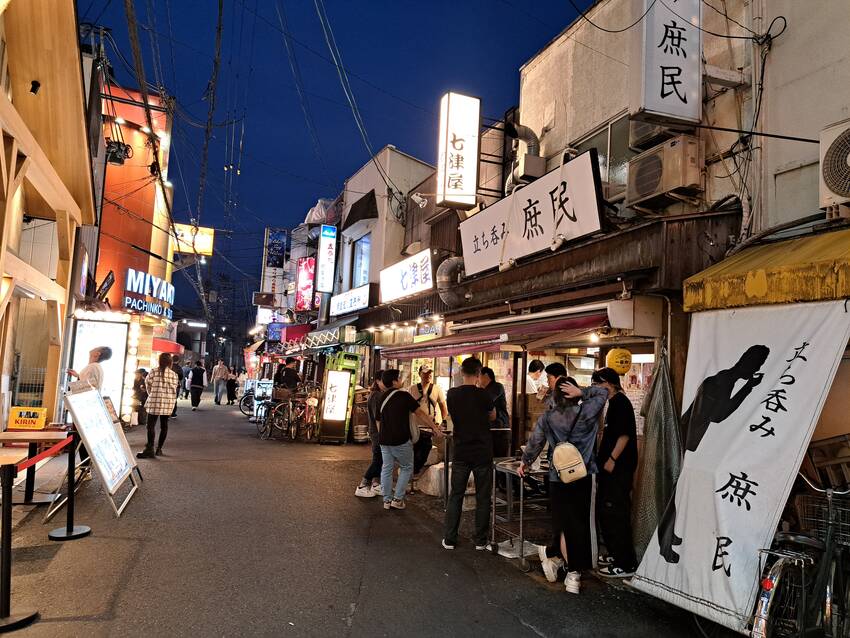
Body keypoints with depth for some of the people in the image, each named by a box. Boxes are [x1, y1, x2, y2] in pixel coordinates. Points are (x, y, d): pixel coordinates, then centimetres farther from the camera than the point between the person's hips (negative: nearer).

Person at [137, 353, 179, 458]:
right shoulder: (173, 374, 0)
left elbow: (148, 384, 1)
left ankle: (150, 449, -10)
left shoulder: (154, 372, -5)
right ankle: (159, 449, 15)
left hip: (155, 402, -3)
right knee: (164, 425, 10)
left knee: (151, 425, -2)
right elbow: (174, 388, 1)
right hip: (168, 402, 3)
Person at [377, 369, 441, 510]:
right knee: (406, 467, 9)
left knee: (386, 469, 12)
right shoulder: (403, 395, -10)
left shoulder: (382, 398, 8)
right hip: (401, 440, -6)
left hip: (385, 440, 6)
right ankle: (398, 499, 5)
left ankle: (387, 500, 16)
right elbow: (420, 413, -9)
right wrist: (435, 428, -3)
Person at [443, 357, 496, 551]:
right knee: (482, 498, 8)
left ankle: (449, 539, 14)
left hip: (461, 453, 3)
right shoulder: (483, 395, -13)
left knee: (455, 496, 11)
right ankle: (480, 540, 15)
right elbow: (493, 417, 4)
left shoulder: (452, 394, -3)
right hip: (483, 453, -2)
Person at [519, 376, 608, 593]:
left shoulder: (547, 417, -3)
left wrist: (525, 462, 20)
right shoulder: (586, 412, -5)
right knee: (580, 522, 8)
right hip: (583, 476, 0)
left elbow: (535, 442, 5)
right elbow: (603, 393, 7)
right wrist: (581, 392, -4)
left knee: (564, 521, 11)